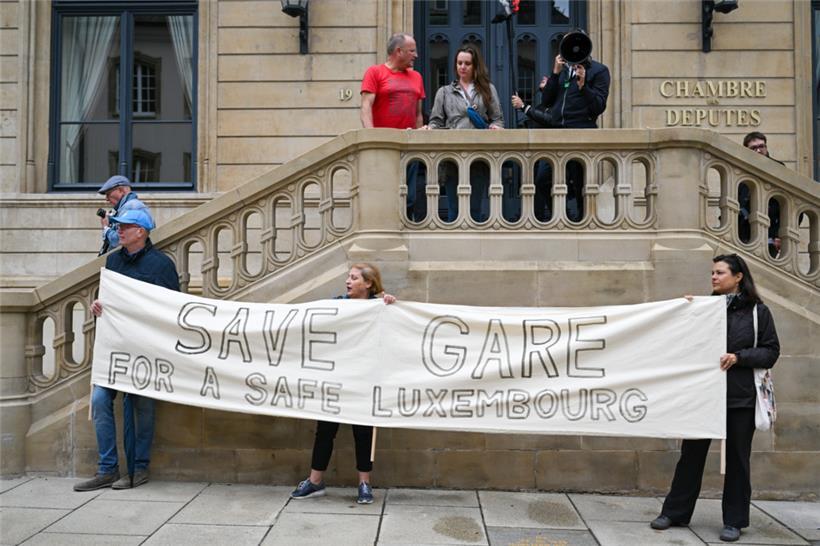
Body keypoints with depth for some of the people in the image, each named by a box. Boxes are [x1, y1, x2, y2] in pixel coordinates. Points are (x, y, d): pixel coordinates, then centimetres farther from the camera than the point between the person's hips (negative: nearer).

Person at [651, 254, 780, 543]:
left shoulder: (758, 311, 0)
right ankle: (675, 512, 18)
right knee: (691, 453, 7)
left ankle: (734, 521, 21)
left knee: (737, 458, 8)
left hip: (741, 397, -2)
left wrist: (739, 357, -16)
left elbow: (771, 352, -1)